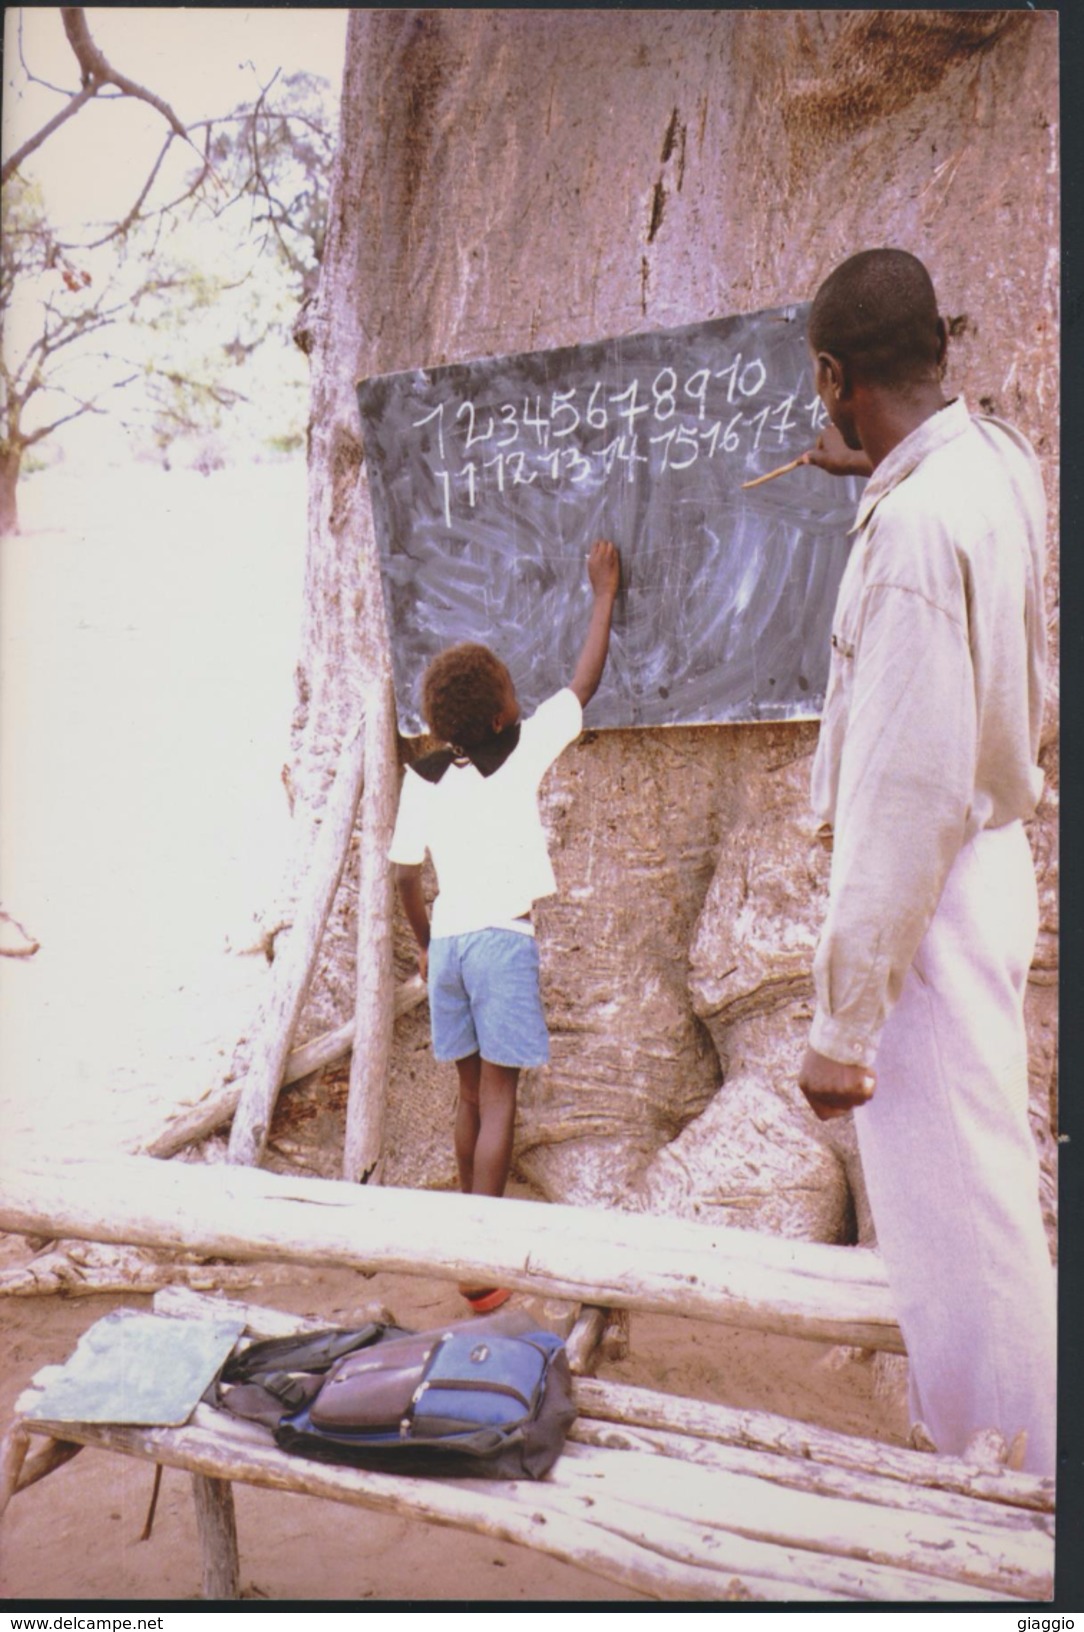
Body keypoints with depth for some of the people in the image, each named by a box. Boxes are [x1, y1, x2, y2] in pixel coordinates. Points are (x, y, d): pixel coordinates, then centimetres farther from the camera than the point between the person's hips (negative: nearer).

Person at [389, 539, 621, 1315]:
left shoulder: (424, 777, 4)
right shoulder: (521, 753, -5)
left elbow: (406, 874, 7)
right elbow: (585, 682, 6)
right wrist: (605, 593, 17)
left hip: (449, 942, 5)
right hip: (503, 940, -5)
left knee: (473, 1093, 16)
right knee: (498, 1099, -3)